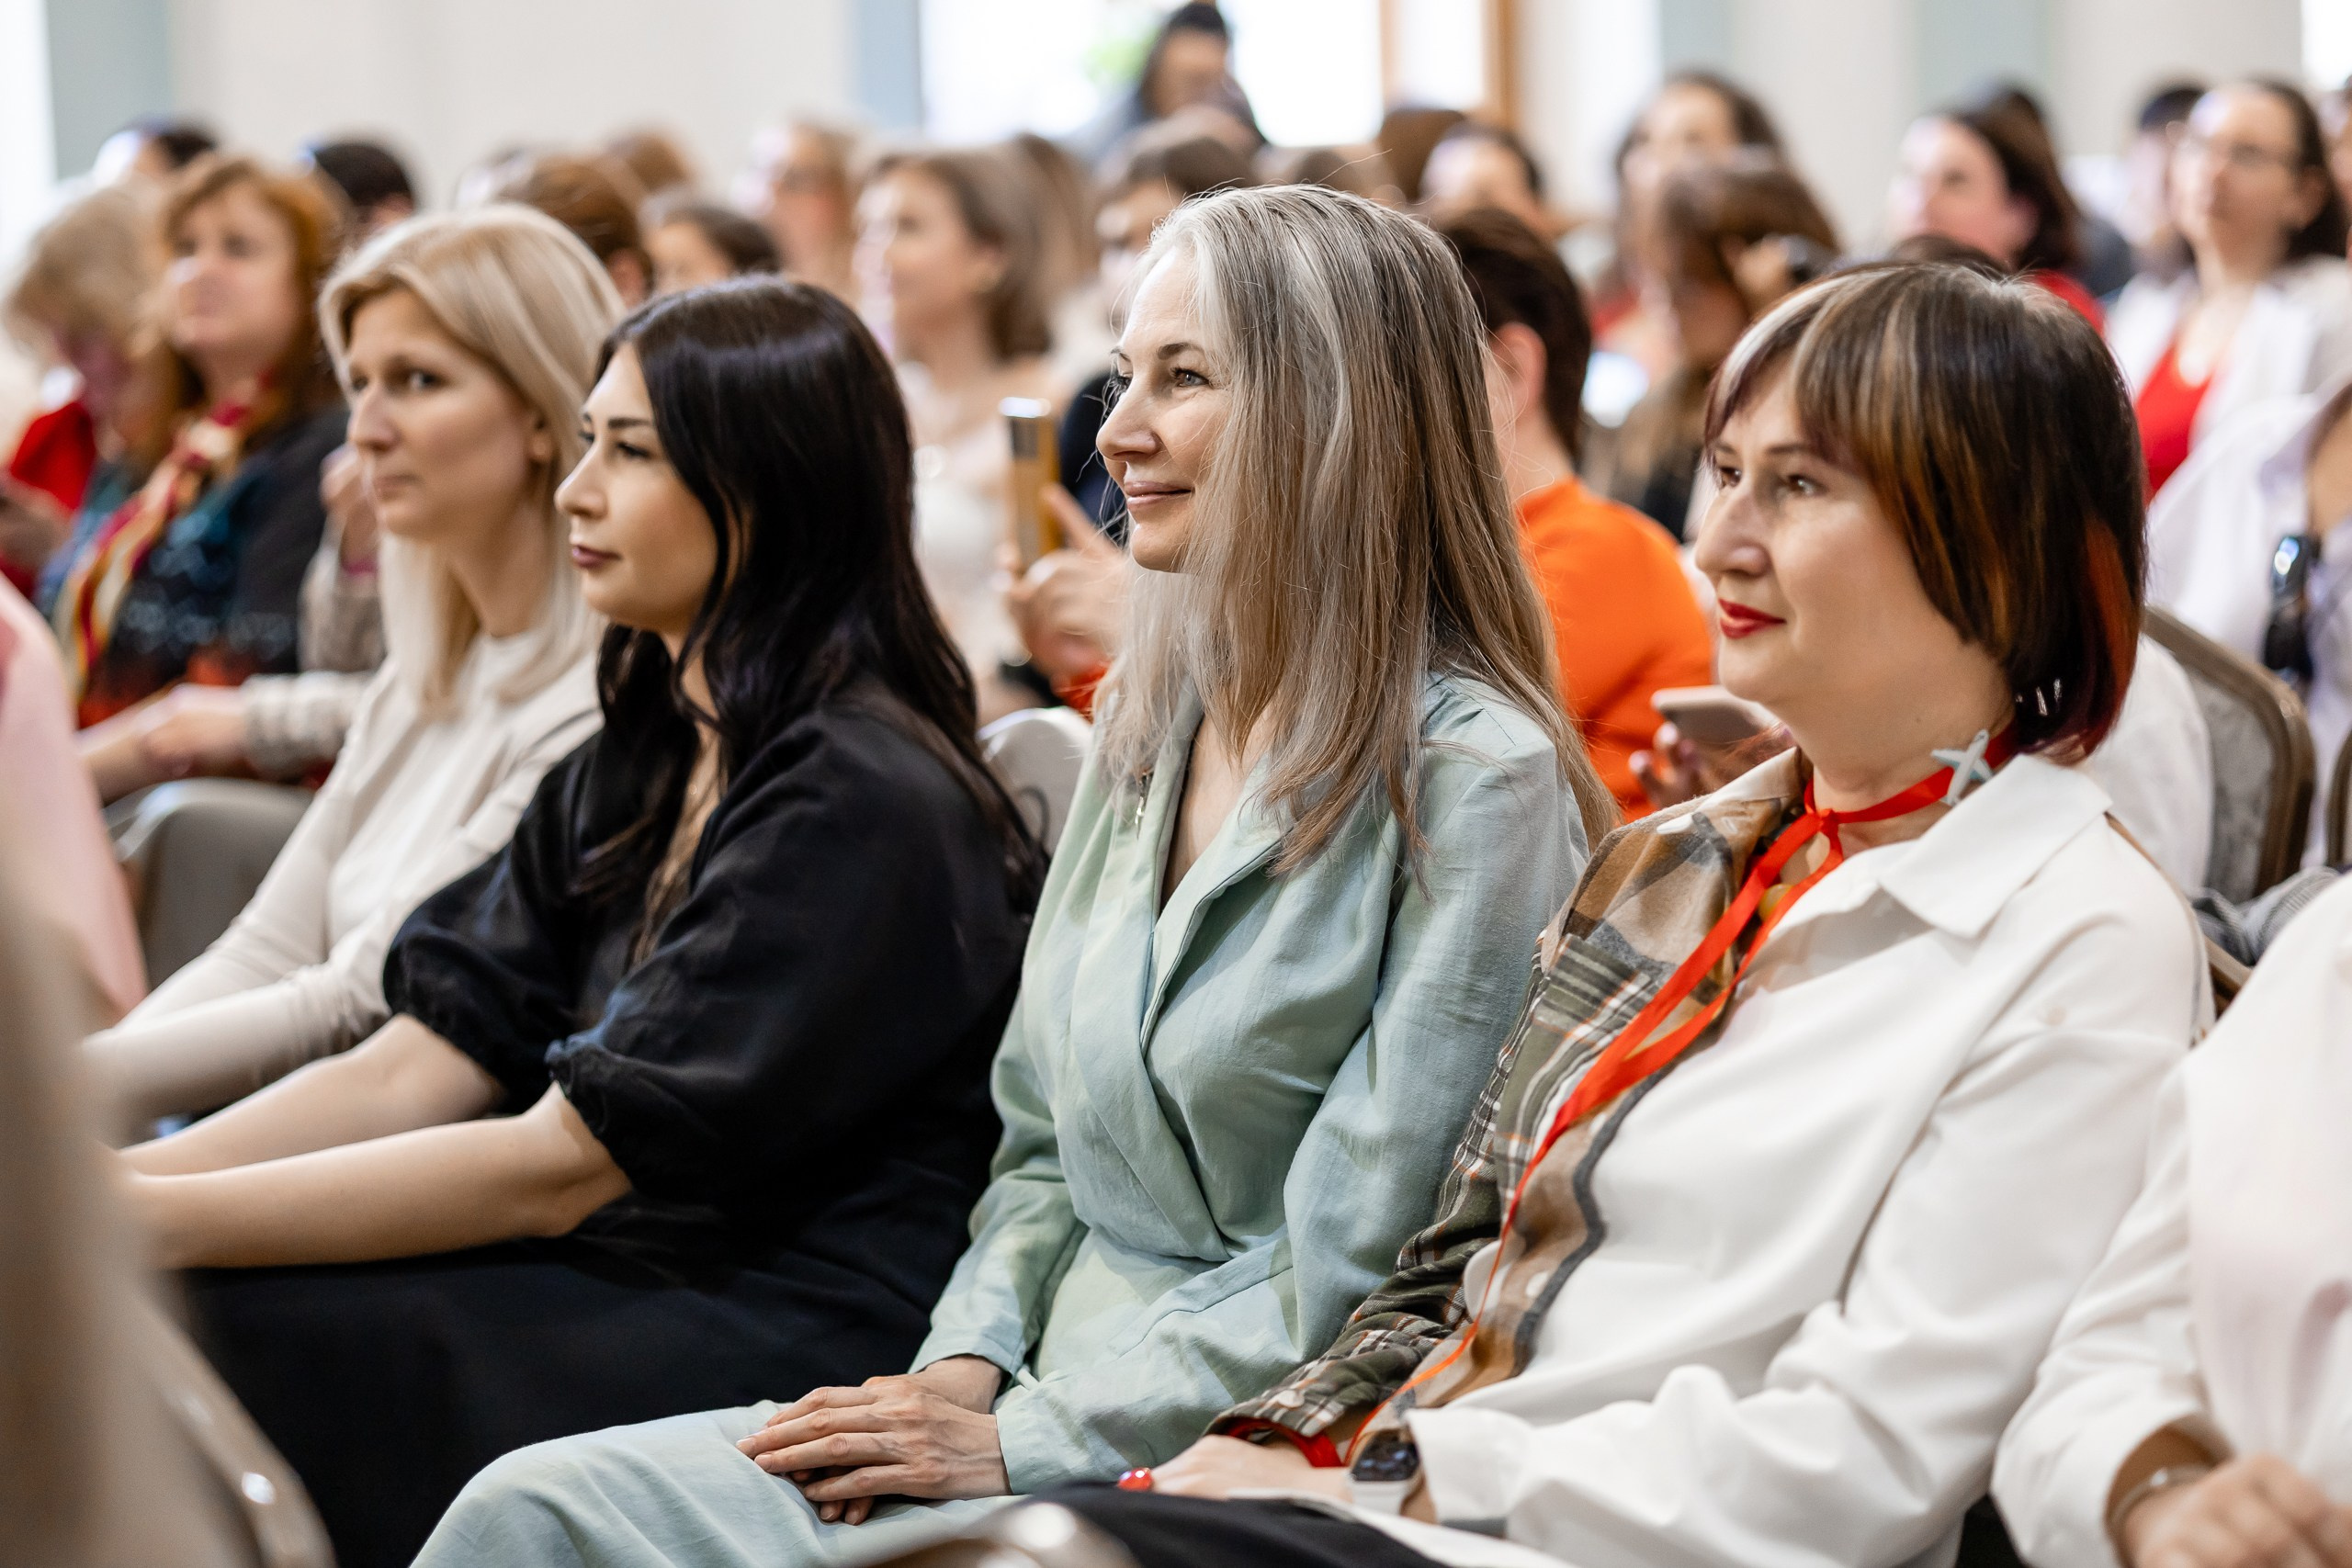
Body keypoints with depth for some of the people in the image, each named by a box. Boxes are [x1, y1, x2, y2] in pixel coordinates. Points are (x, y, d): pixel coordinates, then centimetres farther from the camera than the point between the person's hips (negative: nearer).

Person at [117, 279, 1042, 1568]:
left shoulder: (862, 804, -14)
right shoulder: (624, 779, 15)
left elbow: (557, 1166, -18)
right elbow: (416, 1071, 7)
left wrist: (154, 1219, -18)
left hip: (789, 1339, -8)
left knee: (201, 1340, -23)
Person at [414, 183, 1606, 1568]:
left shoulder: (1473, 781, -13)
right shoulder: (1152, 724, 12)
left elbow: (1356, 1271, -16)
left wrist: (1021, 1442, -15)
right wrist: (967, 1367, 0)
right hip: (1048, 1394, 7)